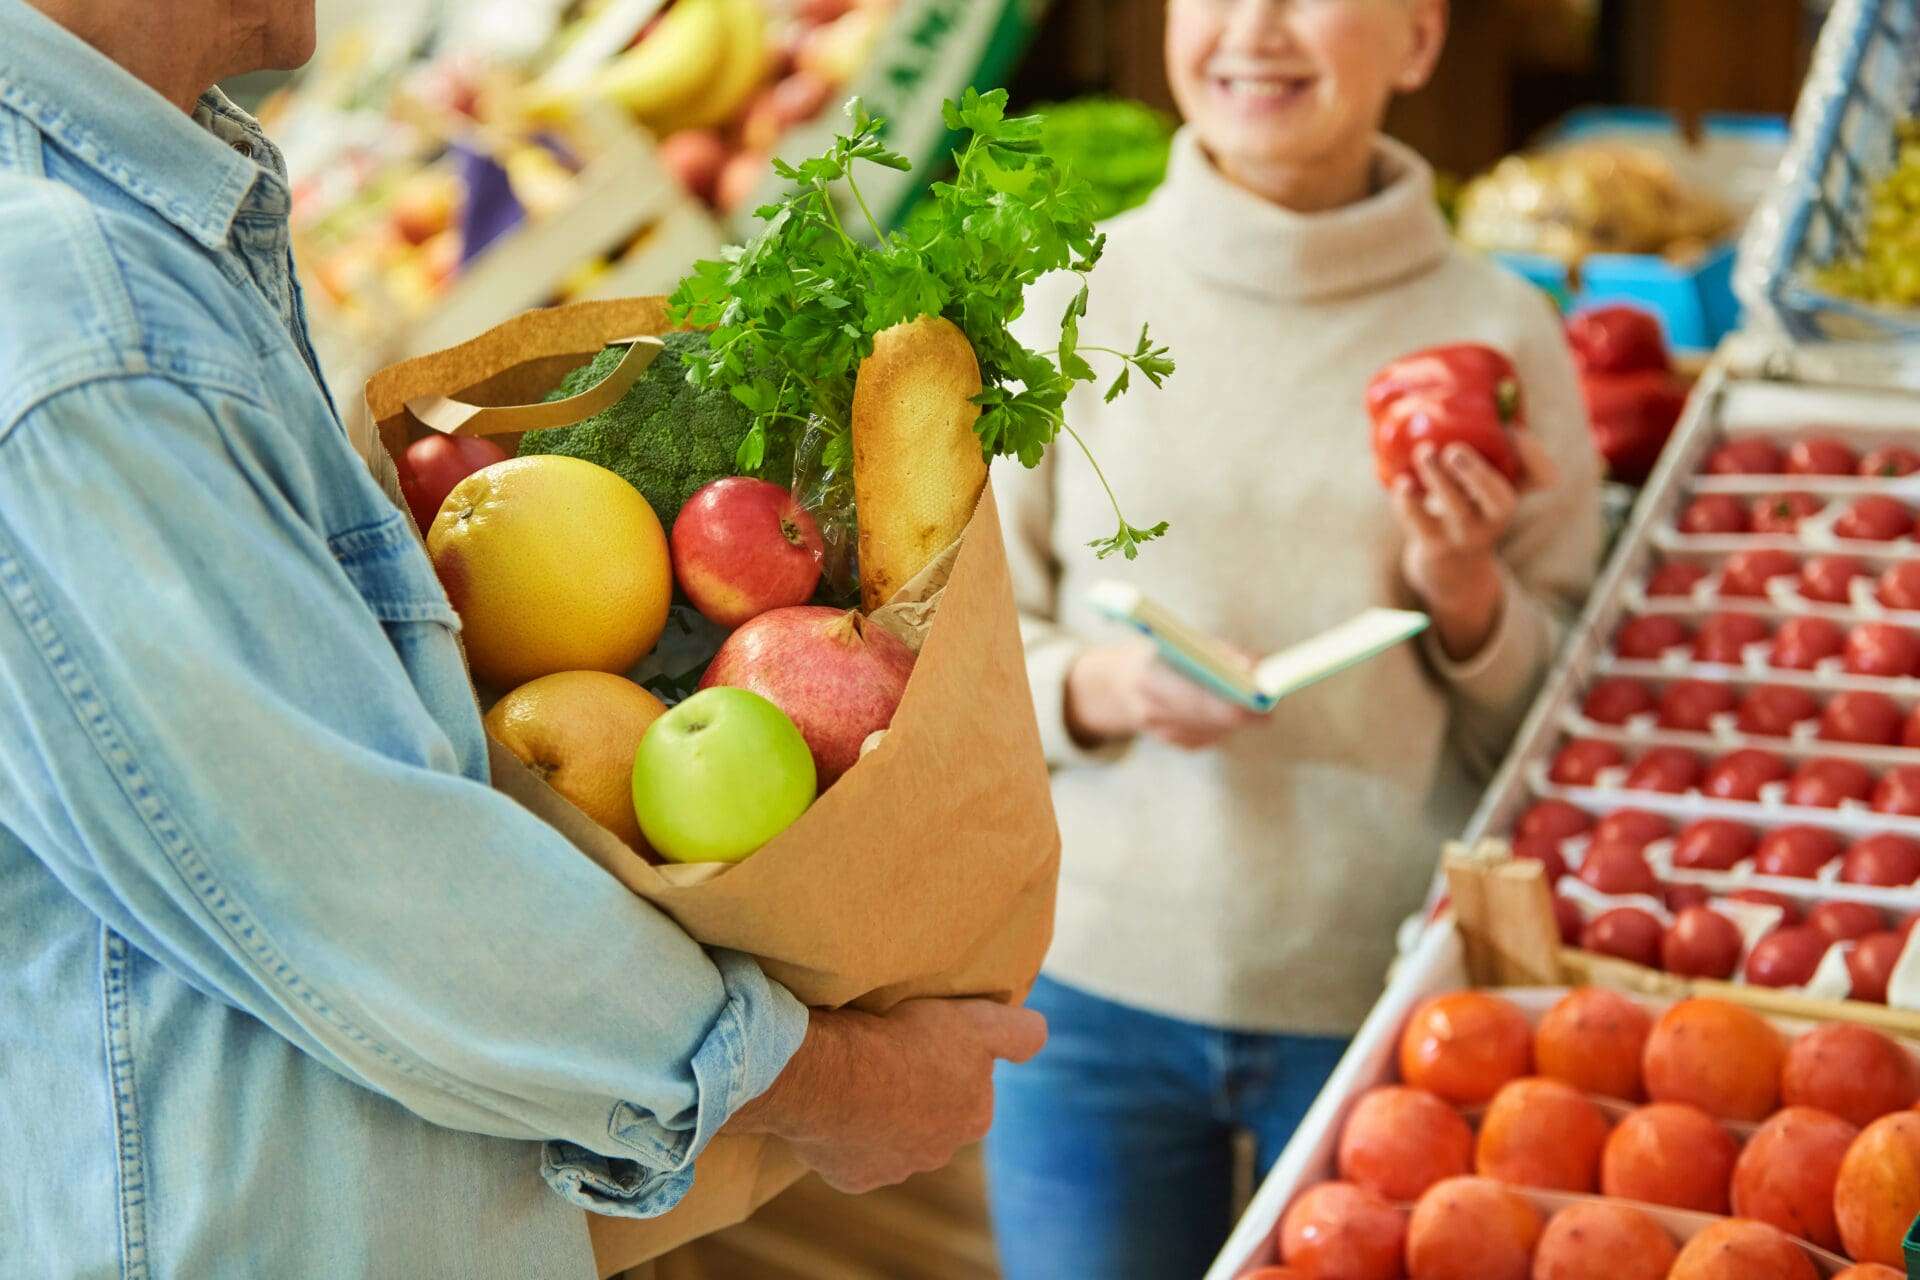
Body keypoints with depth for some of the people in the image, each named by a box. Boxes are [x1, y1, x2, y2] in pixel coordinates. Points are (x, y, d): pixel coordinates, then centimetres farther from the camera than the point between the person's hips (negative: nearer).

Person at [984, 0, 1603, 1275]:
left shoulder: (1497, 332, -2)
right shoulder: (1070, 302, -3)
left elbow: (1550, 728, 4)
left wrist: (1465, 592, -15)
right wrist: (1100, 686, -17)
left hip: (1384, 1003, 0)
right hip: (1093, 989, 0)